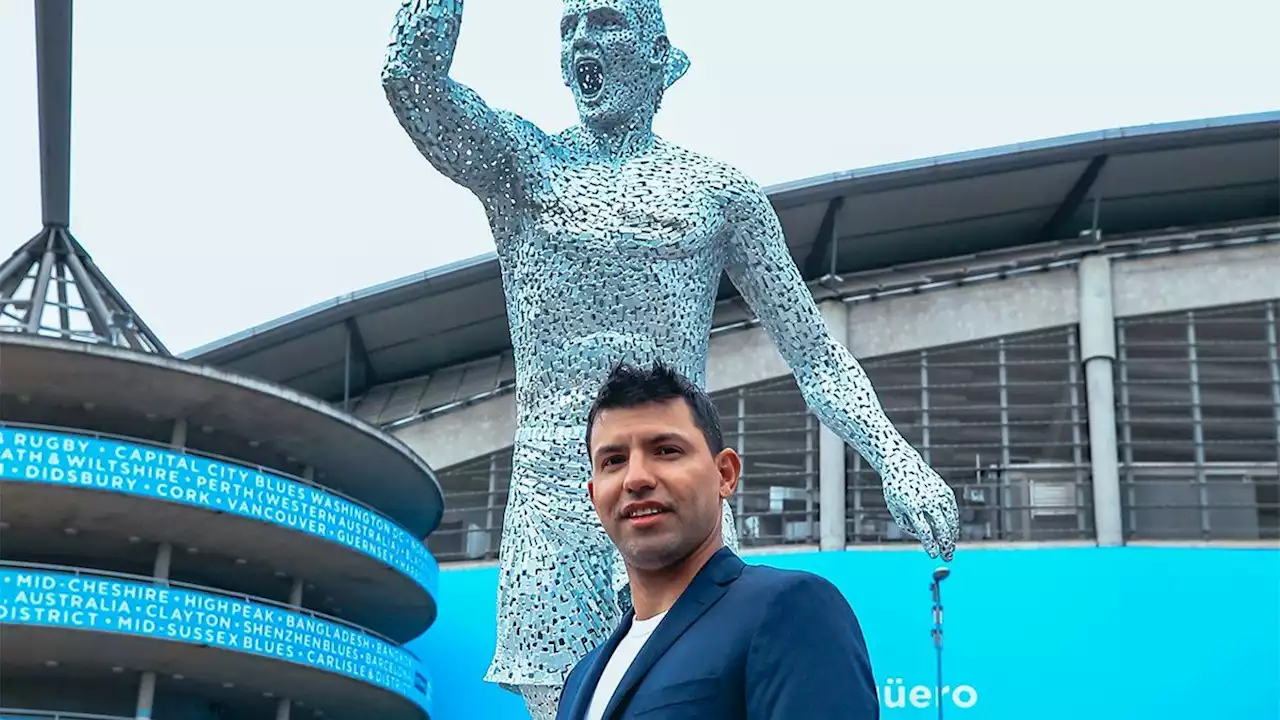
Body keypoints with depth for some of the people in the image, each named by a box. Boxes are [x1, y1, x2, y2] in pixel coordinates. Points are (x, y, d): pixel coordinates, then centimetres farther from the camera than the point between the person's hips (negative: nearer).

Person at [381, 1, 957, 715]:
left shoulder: (719, 190, 11)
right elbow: (412, 76, -8)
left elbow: (813, 350, 9)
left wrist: (897, 458, -4)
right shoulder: (523, 162, 10)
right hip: (551, 499, 0)